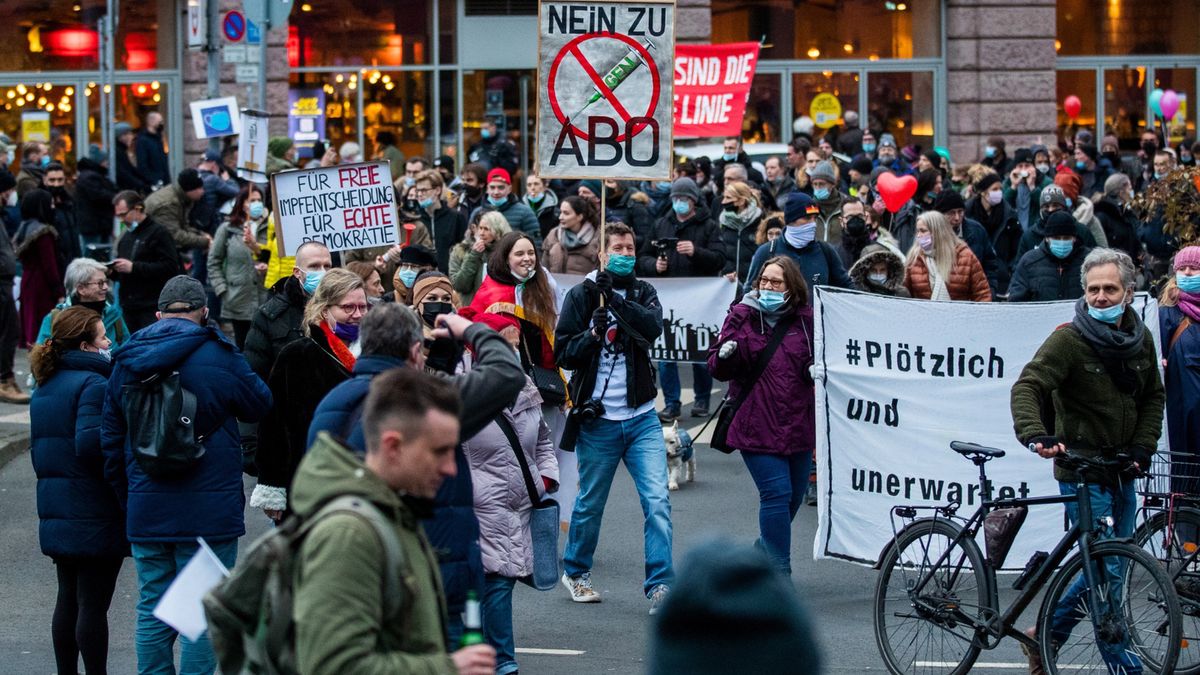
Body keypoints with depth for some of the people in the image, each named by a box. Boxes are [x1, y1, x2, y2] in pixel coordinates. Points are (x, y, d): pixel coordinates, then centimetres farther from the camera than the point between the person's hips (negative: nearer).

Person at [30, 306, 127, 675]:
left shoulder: (45, 386, 13)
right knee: (93, 603, -3)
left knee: (68, 599, 14)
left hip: (57, 514, 8)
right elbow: (89, 443, -25)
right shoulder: (93, 384, -15)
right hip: (95, 515, -8)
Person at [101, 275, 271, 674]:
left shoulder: (126, 363, 8)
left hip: (146, 508, 4)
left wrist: (127, 499, 20)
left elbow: (111, 441, 12)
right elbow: (259, 406, 5)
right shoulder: (218, 356, -8)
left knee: (152, 608, 11)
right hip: (208, 511, -4)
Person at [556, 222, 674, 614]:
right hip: (597, 420, -2)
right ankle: (575, 573, 32)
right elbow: (564, 354, -5)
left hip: (642, 419, 2)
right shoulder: (581, 296, -1)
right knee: (590, 504, 10)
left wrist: (615, 299, -25)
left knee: (657, 500, -9)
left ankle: (660, 585, -8)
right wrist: (593, 334, -22)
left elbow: (654, 327, -15)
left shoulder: (643, 294, 7)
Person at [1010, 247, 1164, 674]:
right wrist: (1035, 434, -40)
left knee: (1109, 569, 13)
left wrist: (1143, 447, 2)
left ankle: (1046, 635, 29)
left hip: (1122, 474, 7)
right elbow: (1027, 387, -22)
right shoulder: (1069, 339, -13)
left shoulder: (1140, 338, 6)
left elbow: (1154, 396, 17)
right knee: (1106, 571, -9)